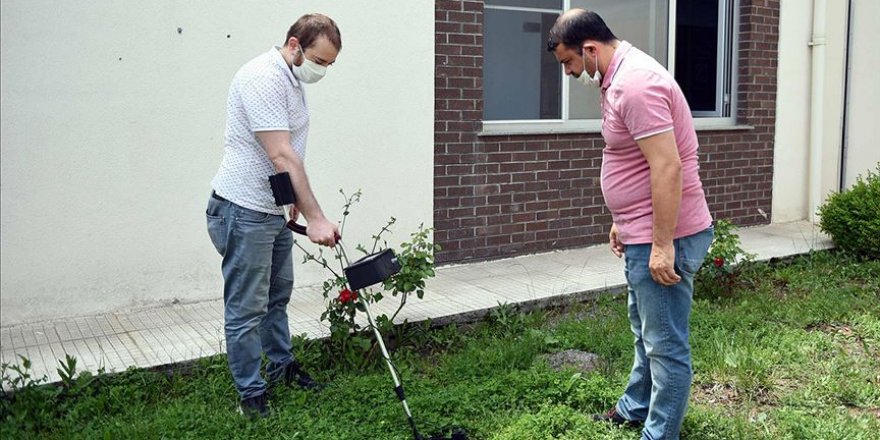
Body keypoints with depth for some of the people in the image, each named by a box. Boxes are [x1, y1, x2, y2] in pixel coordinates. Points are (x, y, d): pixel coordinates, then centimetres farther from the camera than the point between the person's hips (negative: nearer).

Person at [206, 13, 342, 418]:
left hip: (273, 210, 10)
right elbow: (282, 157, -27)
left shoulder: (292, 80, 11)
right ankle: (252, 396, 11)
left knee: (277, 295, 22)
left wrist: (296, 202, 20)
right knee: (246, 309, 0)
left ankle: (281, 366, 38)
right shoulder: (264, 78, -21)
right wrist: (315, 218, -28)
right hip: (244, 212, -10)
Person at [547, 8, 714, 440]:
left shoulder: (636, 83, -22)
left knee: (665, 343, 1)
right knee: (645, 330, 25)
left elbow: (667, 169, -27)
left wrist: (663, 245, -25)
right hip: (644, 233, 11)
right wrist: (624, 222, 24)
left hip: (666, 238, -11)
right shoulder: (620, 77, 11)